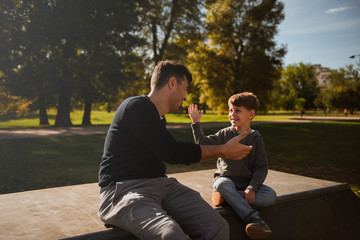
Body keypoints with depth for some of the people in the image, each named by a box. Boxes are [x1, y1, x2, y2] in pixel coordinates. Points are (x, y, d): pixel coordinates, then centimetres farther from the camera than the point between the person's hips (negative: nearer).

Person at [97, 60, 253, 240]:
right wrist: (224, 151, -2)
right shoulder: (136, 106, -8)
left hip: (162, 185, 8)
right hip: (123, 189, -7)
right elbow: (172, 153, -12)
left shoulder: (159, 118, 19)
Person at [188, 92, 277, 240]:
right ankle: (252, 218, -36)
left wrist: (251, 188, -16)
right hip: (227, 179, -1)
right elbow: (204, 144, -2)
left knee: (271, 196, -23)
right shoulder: (225, 134, 5)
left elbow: (261, 168, -1)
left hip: (247, 182, 1)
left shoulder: (256, 138, 2)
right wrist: (196, 122, -8)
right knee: (221, 184, -36)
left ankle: (226, 197, -27)